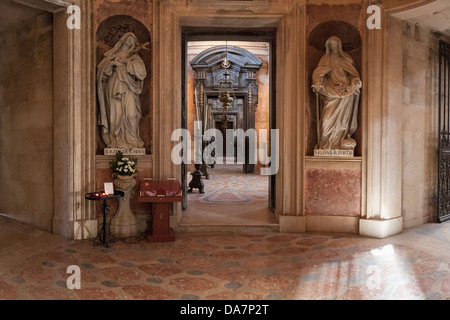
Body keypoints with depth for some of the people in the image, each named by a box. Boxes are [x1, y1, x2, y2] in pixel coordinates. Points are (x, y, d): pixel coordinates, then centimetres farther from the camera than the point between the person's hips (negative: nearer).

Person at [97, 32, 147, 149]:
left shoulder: (135, 57, 17)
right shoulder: (113, 55, 19)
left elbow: (142, 72, -1)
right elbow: (101, 68, 9)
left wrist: (127, 62, -4)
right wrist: (112, 62, -6)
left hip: (128, 89, 0)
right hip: (114, 88, 1)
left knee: (131, 113, -14)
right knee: (116, 113, -8)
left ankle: (132, 139, -5)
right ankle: (117, 139, -2)